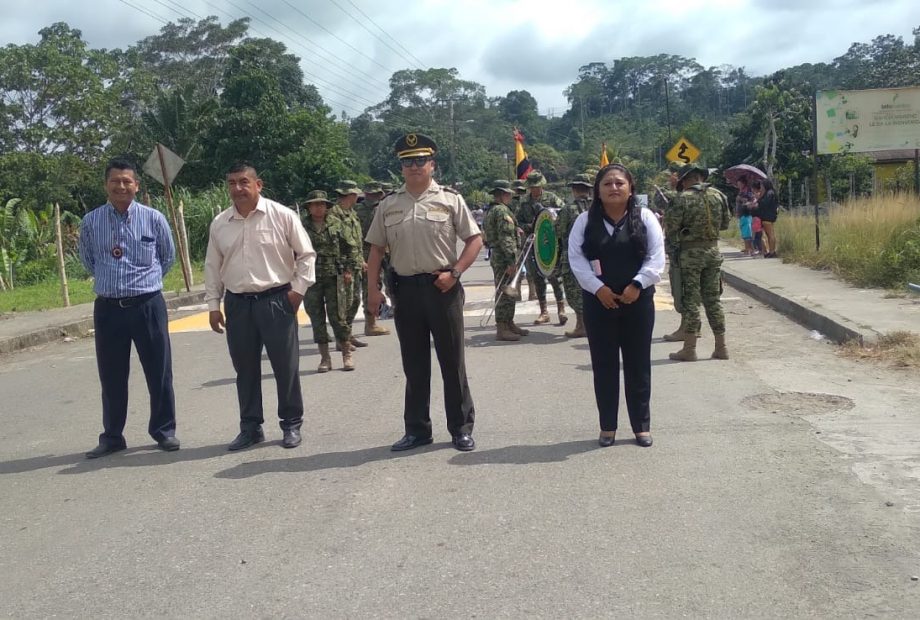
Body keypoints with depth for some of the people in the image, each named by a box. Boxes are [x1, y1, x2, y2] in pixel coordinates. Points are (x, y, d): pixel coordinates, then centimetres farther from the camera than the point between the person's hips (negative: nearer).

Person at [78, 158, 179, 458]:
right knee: (111, 376, 9)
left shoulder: (154, 218, -3)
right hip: (107, 308, 1)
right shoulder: (90, 222, 1)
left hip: (148, 305, -1)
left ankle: (164, 430, 19)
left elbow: (168, 257, 13)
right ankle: (112, 436, 22)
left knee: (159, 371, 5)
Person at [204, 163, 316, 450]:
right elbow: (212, 267, 13)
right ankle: (250, 427, 21)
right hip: (237, 304, 4)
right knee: (245, 368, 10)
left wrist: (298, 289, -5)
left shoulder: (282, 215, -4)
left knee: (286, 366, 3)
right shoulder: (219, 224, 7)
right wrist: (213, 304, 9)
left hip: (276, 300, -3)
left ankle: (292, 424, 16)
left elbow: (306, 255, 1)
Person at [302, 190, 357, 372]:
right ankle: (325, 358, 12)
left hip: (334, 277, -1)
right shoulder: (302, 227, 7)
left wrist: (349, 269, 1)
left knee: (338, 316, -2)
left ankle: (347, 355, 10)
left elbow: (349, 247, 9)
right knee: (317, 318, 3)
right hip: (311, 279, 1)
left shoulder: (336, 224, 6)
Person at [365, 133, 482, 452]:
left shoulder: (450, 200, 0)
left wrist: (453, 272, -10)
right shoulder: (388, 205, 9)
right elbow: (376, 249, 11)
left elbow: (475, 240, 1)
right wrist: (372, 289, 3)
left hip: (442, 288, -3)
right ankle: (417, 429, 22)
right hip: (405, 290, 3)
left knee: (452, 361, 4)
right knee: (414, 363, 11)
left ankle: (461, 428, 15)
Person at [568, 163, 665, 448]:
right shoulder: (585, 220, 2)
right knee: (604, 364, 7)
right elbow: (576, 258, -4)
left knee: (638, 363, 7)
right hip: (599, 301, 0)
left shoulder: (645, 217, 1)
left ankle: (641, 425, 19)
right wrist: (598, 288, -14)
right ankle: (607, 426, 18)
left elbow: (656, 257, -3)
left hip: (638, 300, 0)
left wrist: (637, 285, -14)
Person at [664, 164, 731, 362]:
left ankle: (689, 349, 2)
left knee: (690, 301, 0)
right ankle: (721, 347, 13)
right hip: (713, 250, 5)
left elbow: (671, 227, -12)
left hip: (691, 253, -5)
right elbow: (725, 224, 13)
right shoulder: (719, 196, 4)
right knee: (713, 299, 11)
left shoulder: (684, 198, -12)